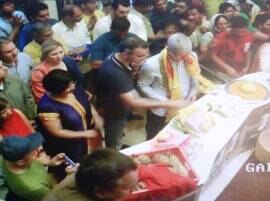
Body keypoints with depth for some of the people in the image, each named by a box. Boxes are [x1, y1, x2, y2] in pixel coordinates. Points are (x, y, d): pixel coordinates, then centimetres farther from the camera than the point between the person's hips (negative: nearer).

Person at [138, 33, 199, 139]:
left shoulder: (191, 57, -14)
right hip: (161, 112, -4)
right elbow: (142, 85, -15)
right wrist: (163, 101, -23)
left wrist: (193, 91, -14)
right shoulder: (153, 65, -29)